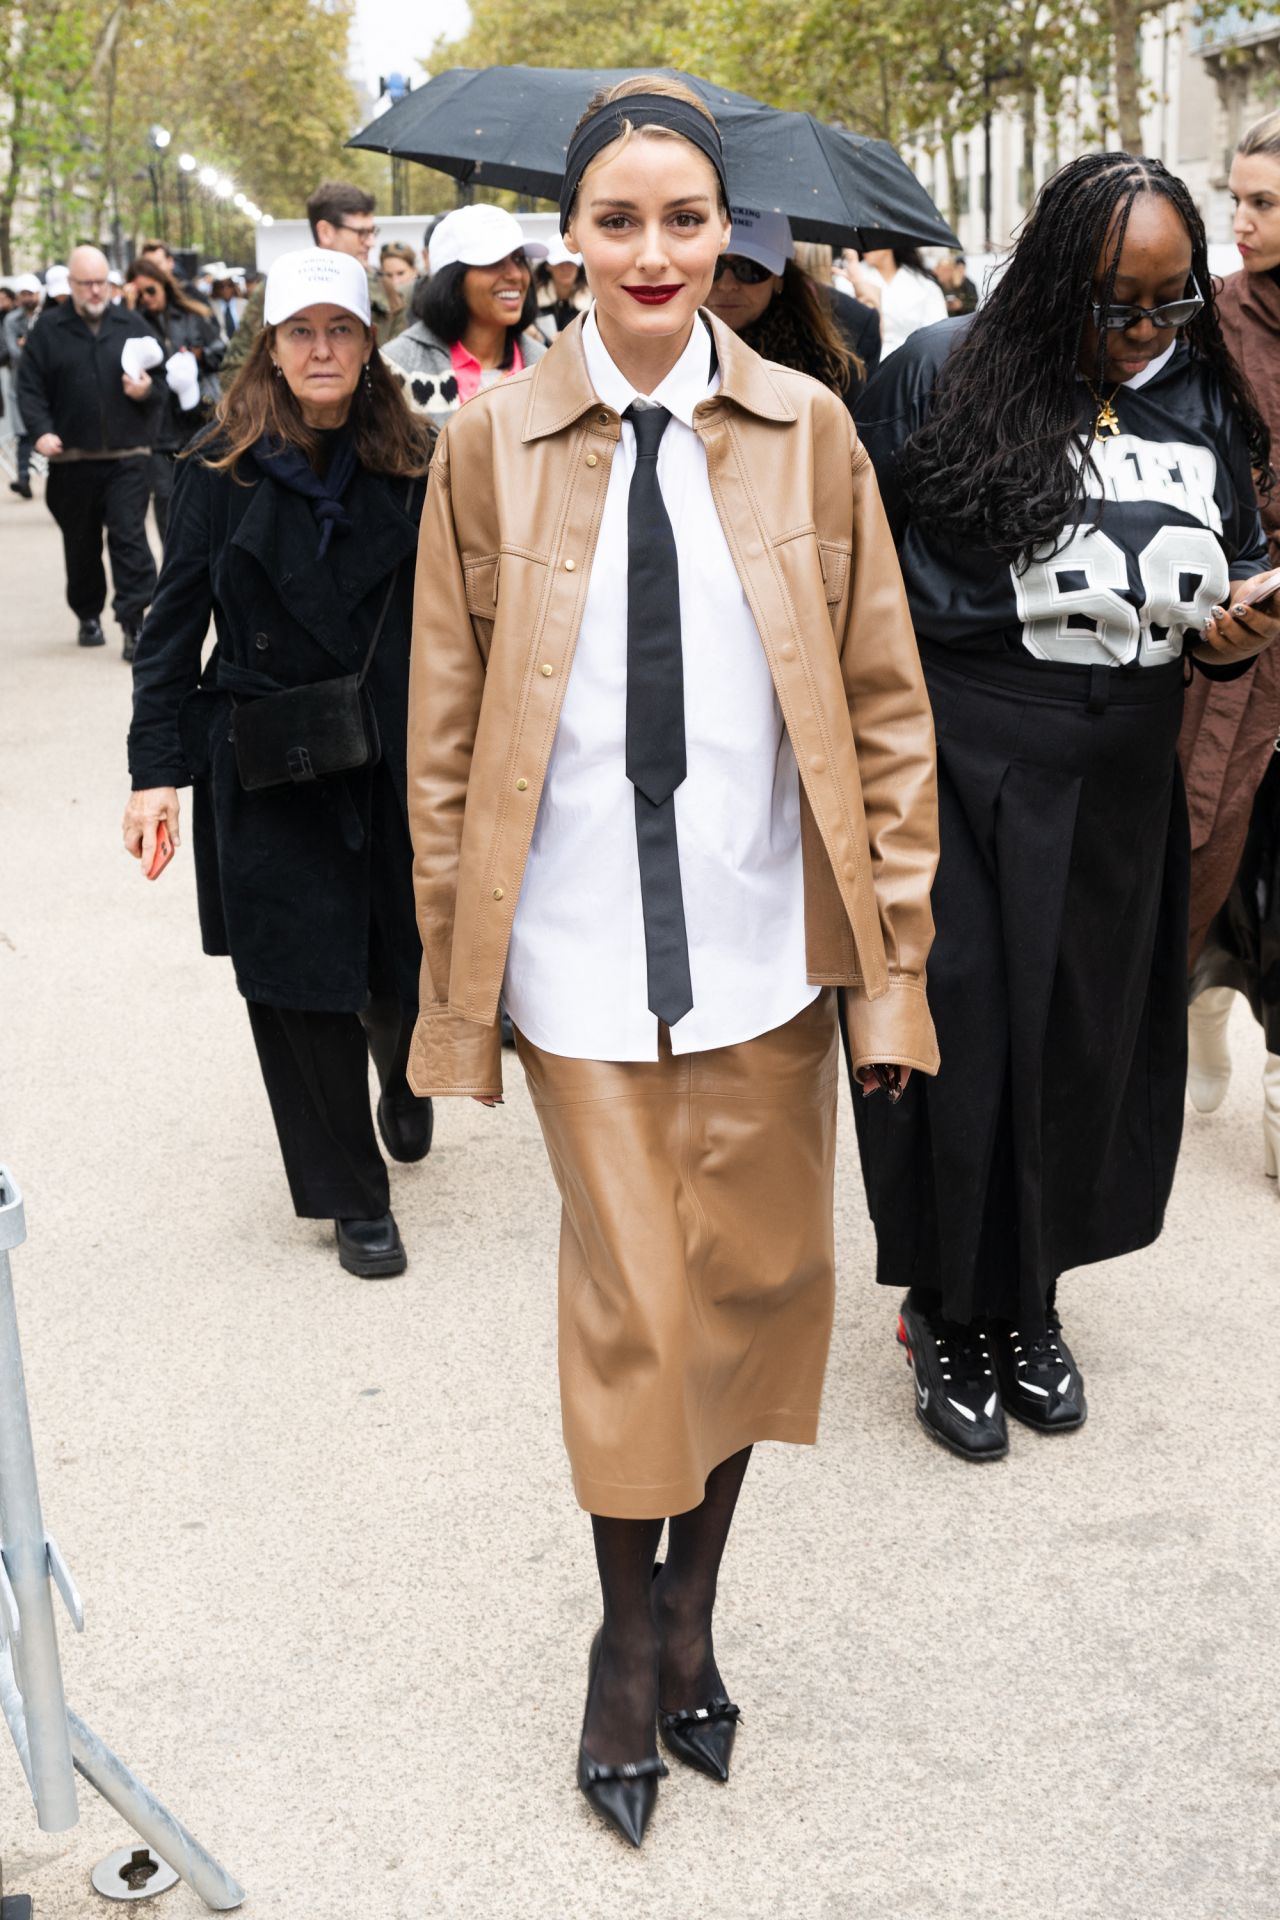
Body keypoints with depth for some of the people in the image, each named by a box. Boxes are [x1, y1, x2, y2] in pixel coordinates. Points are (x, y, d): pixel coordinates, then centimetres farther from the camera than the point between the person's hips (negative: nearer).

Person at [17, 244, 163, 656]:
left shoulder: (133, 326, 7)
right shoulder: (48, 329, 4)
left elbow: (163, 385, 10)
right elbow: (30, 387, 0)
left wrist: (147, 390, -12)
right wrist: (40, 431, -14)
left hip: (126, 456, -1)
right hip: (72, 459, 1)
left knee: (129, 536, -11)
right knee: (81, 544, 11)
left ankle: (133, 621, -11)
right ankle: (88, 616, 26)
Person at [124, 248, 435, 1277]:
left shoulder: (416, 465, 2)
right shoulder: (221, 468, -1)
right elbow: (174, 627, -1)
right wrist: (158, 770, -7)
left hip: (400, 765, 1)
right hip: (269, 775, -1)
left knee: (407, 976, 8)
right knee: (301, 983, 4)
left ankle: (403, 1077, 46)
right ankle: (355, 1199, 21)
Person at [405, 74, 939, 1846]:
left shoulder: (808, 430, 3)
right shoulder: (492, 439, 1)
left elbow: (884, 700, 4)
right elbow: (446, 723, 4)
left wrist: (896, 939, 0)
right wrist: (456, 957, 2)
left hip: (766, 937, 2)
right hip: (580, 949, -1)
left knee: (759, 1280, 10)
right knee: (629, 1300, 5)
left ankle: (693, 1606, 33)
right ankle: (634, 1634, 28)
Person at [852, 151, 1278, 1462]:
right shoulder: (943, 373, -6)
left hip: (1122, 785, 4)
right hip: (962, 765, -4)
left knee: (1084, 1042, 12)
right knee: (965, 1034, 2)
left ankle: (1031, 1302, 33)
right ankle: (950, 1315, 23)